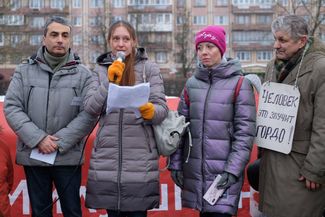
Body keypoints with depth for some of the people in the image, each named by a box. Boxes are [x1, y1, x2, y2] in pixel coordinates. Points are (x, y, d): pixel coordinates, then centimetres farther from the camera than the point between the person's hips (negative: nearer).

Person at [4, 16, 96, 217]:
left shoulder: (83, 74, 0)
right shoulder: (25, 71, 4)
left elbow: (89, 114, -7)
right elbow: (12, 108, -3)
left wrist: (60, 141, -15)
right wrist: (38, 139, -14)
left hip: (68, 156, -1)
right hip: (32, 155, 2)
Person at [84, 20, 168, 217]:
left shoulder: (149, 68, 2)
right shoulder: (101, 69, 11)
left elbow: (162, 110, -4)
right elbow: (91, 108, 0)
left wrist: (149, 111, -25)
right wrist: (110, 82, -10)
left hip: (140, 158, -2)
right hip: (107, 158, 3)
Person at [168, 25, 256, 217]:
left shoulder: (240, 84, -3)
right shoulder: (192, 83, 9)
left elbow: (245, 131, -8)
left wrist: (233, 170, -14)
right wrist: (176, 164, 7)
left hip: (224, 171, -4)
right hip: (194, 170, 4)